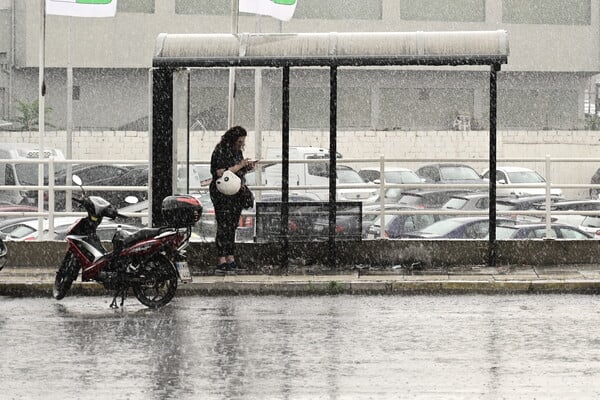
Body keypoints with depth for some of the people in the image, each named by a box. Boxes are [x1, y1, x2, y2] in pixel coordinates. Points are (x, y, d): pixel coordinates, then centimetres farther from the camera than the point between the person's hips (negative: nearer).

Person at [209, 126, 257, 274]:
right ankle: (221, 262, -11)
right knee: (224, 227, -11)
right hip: (222, 194, -8)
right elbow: (221, 173, -20)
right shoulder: (220, 152, -11)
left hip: (236, 194, 8)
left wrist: (247, 168, 5)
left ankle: (230, 260, 10)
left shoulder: (237, 151, 15)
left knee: (232, 227, 8)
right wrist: (240, 166, -16)